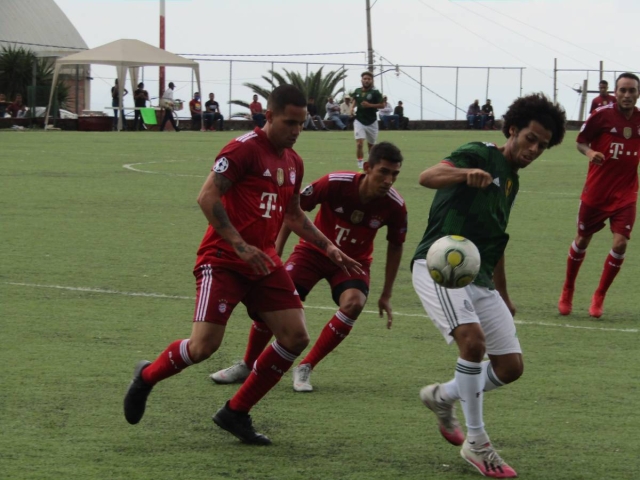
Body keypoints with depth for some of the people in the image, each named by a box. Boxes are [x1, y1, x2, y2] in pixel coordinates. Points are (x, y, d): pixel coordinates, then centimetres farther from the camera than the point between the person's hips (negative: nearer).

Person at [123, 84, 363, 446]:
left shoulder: (293, 162, 14)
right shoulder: (245, 148, -11)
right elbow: (207, 197, -18)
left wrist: (329, 248, 19)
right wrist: (240, 246, -22)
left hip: (264, 262, 8)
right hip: (223, 261, -8)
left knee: (296, 337, -5)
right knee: (204, 345, -17)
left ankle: (236, 413, 8)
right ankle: (147, 376, 15)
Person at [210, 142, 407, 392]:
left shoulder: (395, 206, -21)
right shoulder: (336, 183, -27)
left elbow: (395, 246, -2)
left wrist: (386, 295, 2)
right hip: (315, 250, -1)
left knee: (353, 303, -29)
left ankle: (305, 369, -12)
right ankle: (247, 365, 10)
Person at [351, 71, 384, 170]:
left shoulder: (375, 93, -8)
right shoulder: (357, 91, 2)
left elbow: (382, 105, -9)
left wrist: (370, 105, -20)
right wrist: (352, 107, 3)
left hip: (371, 122, -1)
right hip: (359, 121, 1)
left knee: (371, 144, 14)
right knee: (359, 143, -17)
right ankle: (360, 164, -16)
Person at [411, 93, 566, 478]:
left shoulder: (512, 181, 20)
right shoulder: (480, 155, -5)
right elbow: (427, 177, -24)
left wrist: (504, 296, 34)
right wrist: (464, 174, -44)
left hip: (479, 278, 8)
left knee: (511, 366, 1)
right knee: (473, 338, -30)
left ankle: (443, 397, 28)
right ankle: (477, 442, -16)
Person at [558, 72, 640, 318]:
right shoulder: (602, 114, -11)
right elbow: (581, 141, -2)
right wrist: (590, 152, -22)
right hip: (596, 191, -2)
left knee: (620, 243, -12)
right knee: (582, 240, 12)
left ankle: (599, 297, 7)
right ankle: (567, 292, 33)